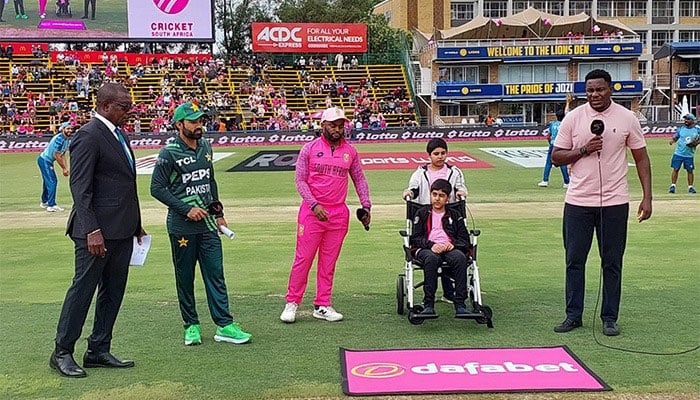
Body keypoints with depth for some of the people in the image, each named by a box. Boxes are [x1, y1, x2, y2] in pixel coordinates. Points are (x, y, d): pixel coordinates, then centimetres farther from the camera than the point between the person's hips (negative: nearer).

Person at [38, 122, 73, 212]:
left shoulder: (67, 139, 6)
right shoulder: (59, 138, -24)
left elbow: (63, 155, 10)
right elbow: (56, 155, -23)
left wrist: (67, 168, 1)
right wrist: (64, 168, -16)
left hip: (48, 161, 10)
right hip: (44, 160, -10)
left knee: (48, 181, 20)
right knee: (52, 181, -13)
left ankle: (44, 202, 35)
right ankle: (51, 205, -12)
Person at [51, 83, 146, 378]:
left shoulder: (117, 134, 16)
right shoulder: (88, 136, -12)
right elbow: (79, 186, -17)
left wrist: (136, 224, 19)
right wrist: (91, 230, -23)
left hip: (122, 229, 9)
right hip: (98, 230, -9)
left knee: (113, 291, 13)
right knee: (83, 288, -1)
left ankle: (99, 351, 22)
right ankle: (62, 353, 10)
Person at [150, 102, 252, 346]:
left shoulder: (205, 148, 11)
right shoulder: (169, 154, -8)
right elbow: (157, 188, -10)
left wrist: (218, 213, 17)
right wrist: (186, 209, -15)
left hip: (207, 225, 5)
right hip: (182, 226, -5)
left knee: (215, 273, 2)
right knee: (185, 278, 5)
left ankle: (224, 326, 3)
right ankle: (191, 326, 16)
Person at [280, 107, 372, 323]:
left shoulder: (350, 151, 9)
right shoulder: (310, 148, 0)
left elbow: (359, 179, 16)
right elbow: (300, 180, -3)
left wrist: (366, 205, 3)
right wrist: (314, 205, -14)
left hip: (339, 214, 3)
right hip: (312, 211, -3)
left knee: (329, 261, 7)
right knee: (303, 258, -2)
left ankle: (322, 306, 14)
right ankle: (292, 303, 6)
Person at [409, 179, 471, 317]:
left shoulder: (455, 215, 23)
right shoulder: (422, 213, 19)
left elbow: (464, 240, 14)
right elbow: (416, 238, 7)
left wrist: (453, 244, -10)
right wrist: (431, 245, -13)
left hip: (449, 249, 2)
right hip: (426, 249, -1)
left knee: (460, 257, -35)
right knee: (431, 258, -39)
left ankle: (460, 305, -38)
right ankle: (428, 305, -40)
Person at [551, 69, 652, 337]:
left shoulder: (627, 118, 0)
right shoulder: (573, 118, 1)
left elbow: (641, 158, 4)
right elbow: (556, 157, 3)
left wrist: (647, 197, -3)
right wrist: (583, 150, -14)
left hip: (614, 203, -1)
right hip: (578, 202, 1)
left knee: (612, 263, 6)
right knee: (574, 260, 5)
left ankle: (610, 319, 16)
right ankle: (573, 316, 17)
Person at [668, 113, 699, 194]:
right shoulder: (680, 128, 5)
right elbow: (675, 137, 10)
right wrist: (672, 140, -12)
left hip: (689, 154, -1)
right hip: (678, 153, 1)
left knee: (690, 171, 4)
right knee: (675, 169, -1)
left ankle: (690, 187, 13)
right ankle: (673, 185, 4)